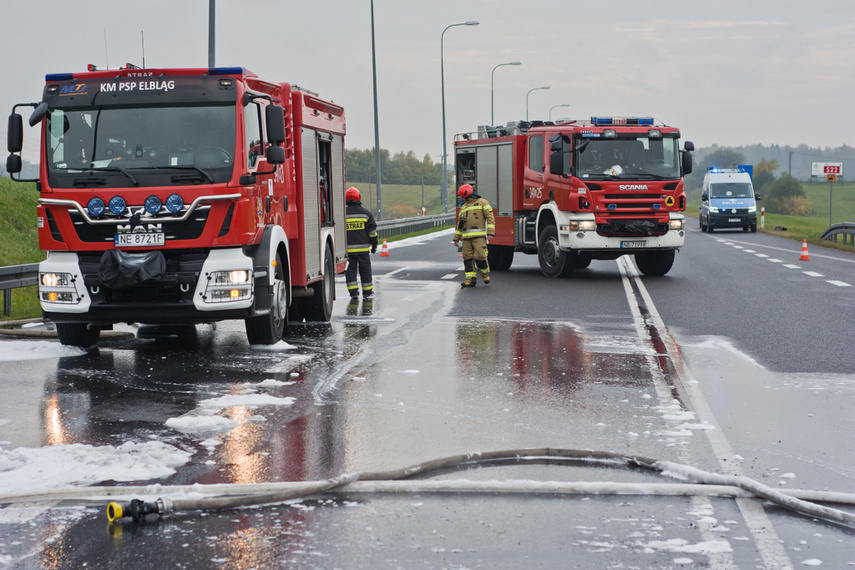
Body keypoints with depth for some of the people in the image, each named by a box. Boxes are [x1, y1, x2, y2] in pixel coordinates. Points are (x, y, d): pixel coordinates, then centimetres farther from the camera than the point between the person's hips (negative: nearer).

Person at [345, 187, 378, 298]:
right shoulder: (366, 213, 0)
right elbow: (373, 231, 1)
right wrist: (374, 245, 11)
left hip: (348, 248, 0)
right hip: (363, 248, 0)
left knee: (350, 270, 5)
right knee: (365, 270, 9)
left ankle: (353, 293, 0)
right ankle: (367, 293, 14)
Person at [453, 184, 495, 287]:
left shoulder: (482, 203, 4)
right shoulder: (464, 207, 24)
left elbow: (490, 218, -4)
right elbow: (459, 225, 26)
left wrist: (490, 232, -15)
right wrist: (456, 238, 21)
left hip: (479, 236, -6)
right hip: (466, 238, 6)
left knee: (480, 256, -14)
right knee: (468, 258, -1)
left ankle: (485, 273, 10)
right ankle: (471, 279, 0)